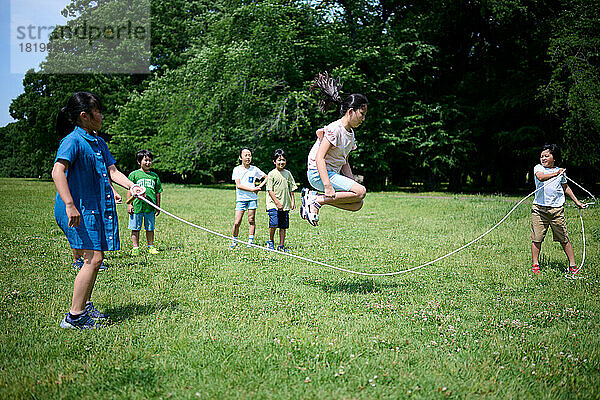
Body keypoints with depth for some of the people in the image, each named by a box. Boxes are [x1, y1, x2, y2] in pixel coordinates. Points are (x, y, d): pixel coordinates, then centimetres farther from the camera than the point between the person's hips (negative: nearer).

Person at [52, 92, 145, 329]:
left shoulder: (99, 142, 16)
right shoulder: (73, 140, -12)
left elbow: (112, 170, 14)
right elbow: (57, 171, -23)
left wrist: (131, 186, -4)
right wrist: (70, 205, -32)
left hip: (96, 208, 9)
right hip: (78, 209, -9)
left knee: (94, 258, 14)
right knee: (93, 258, -15)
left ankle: (85, 307, 30)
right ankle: (73, 317, -9)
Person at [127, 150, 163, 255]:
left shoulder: (154, 176, 10)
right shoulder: (134, 174, 1)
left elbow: (158, 192, 14)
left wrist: (158, 206, 12)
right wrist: (129, 204, -4)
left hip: (150, 207, 3)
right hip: (137, 206, -2)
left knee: (150, 228, 10)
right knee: (135, 229, 4)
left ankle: (151, 247, 21)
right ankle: (135, 248, 14)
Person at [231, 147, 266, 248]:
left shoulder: (254, 169, 5)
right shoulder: (237, 169, 0)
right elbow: (238, 185, -8)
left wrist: (259, 187, 3)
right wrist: (252, 189, -13)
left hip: (252, 198, 1)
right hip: (241, 198, -1)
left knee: (251, 221, 1)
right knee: (237, 222, -5)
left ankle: (250, 242, 9)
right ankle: (234, 241, 14)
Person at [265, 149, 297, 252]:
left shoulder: (287, 173, 10)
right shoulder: (271, 174, -4)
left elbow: (291, 189, 15)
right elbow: (270, 190, -7)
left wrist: (292, 201, 8)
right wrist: (277, 203, -13)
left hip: (285, 205, 5)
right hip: (273, 204, -4)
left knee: (283, 226, 5)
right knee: (274, 224, -15)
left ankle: (281, 245, 13)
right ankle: (271, 241, 9)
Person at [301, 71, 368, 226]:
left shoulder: (351, 133, 12)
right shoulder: (334, 129, -16)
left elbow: (344, 163, 20)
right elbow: (319, 157, -24)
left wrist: (352, 183, 10)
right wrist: (327, 185, -31)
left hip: (333, 173, 9)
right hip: (318, 173, -9)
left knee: (357, 205, -2)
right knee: (361, 191, -20)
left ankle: (313, 196, -1)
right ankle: (317, 200, -15)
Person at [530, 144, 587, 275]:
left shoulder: (560, 171, 12)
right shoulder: (538, 168, 2)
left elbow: (565, 188, 26)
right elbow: (541, 177, -22)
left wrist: (577, 202, 27)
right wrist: (556, 174, -36)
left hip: (557, 209, 2)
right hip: (539, 208, -2)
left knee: (564, 239, 2)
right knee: (536, 238, 0)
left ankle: (572, 264, 12)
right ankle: (535, 264, 12)